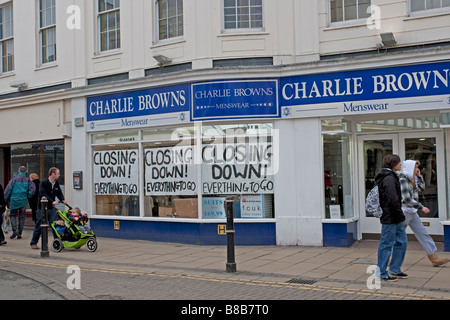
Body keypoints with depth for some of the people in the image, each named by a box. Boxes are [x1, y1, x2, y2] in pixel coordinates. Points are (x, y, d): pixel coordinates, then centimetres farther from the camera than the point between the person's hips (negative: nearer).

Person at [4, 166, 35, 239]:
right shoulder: (28, 180, 1)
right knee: (22, 217, 10)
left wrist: (5, 201, 5)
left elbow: (7, 191, -3)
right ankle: (19, 233, 10)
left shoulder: (14, 180, -1)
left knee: (12, 215, 11)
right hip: (23, 201, 1)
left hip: (14, 201, -1)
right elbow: (33, 189, -10)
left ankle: (15, 230, -7)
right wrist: (28, 197, 4)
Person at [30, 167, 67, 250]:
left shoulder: (56, 184, 8)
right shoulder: (43, 183, -12)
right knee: (39, 226, 3)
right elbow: (43, 194, -24)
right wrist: (52, 201, -35)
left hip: (52, 208, 5)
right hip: (42, 208, -5)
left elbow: (59, 193, 9)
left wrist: (63, 200, -14)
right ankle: (33, 243, 17)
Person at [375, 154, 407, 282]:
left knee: (402, 242, 15)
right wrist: (402, 217, -18)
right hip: (390, 218, -10)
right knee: (387, 244, -2)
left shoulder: (391, 177, 17)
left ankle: (395, 269, 25)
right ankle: (382, 273, 8)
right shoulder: (389, 178, -17)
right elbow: (393, 200, -23)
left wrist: (401, 218, 18)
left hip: (395, 219, 10)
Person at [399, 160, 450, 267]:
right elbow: (406, 198, -22)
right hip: (404, 211, -9)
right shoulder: (403, 179, -17)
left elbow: (421, 188, 21)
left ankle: (434, 258, 10)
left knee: (423, 234, 7)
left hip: (412, 212, 9)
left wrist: (419, 176, 8)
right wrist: (421, 207, -19)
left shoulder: (412, 178, 10)